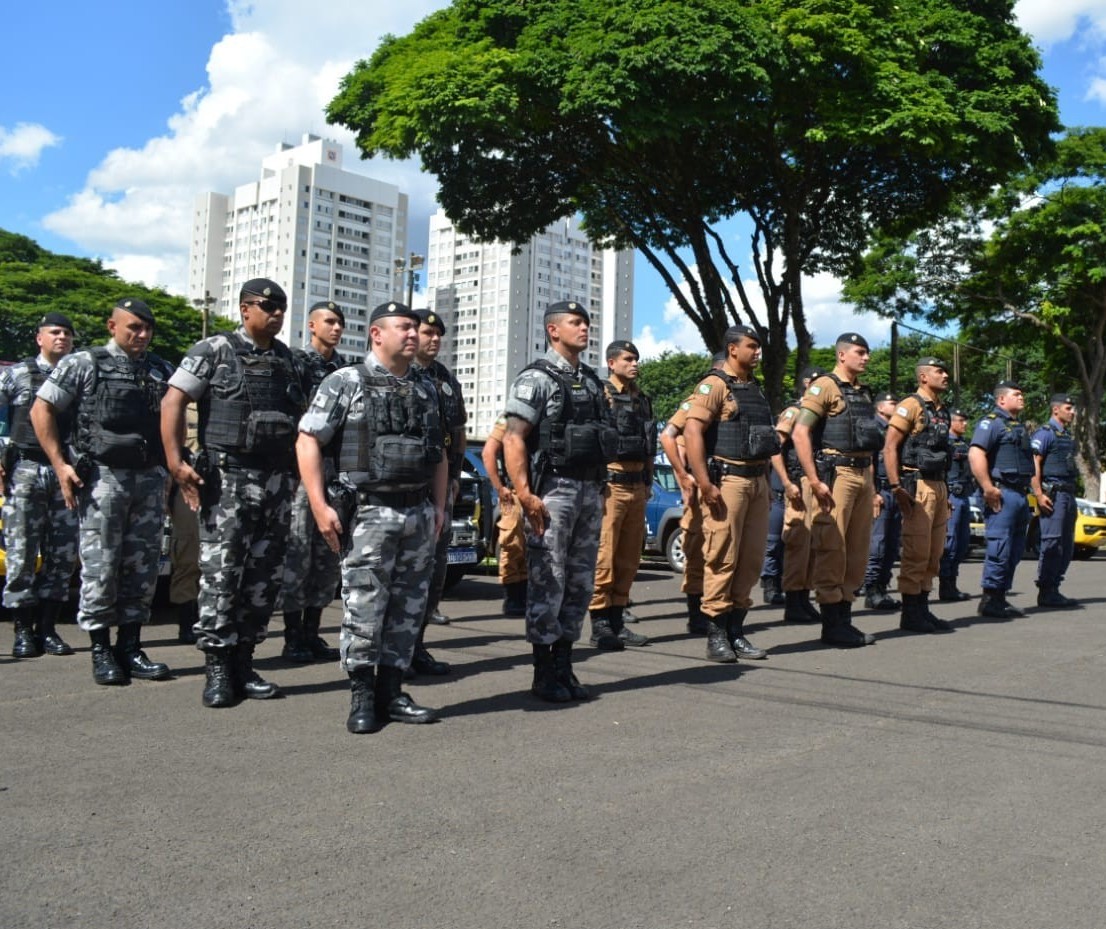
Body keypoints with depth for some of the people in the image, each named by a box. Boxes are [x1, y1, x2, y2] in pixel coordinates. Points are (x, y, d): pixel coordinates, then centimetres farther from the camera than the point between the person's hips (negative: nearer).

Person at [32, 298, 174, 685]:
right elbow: (41, 411, 2)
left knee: (142, 566, 6)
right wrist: (60, 464, -6)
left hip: (151, 478, 4)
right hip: (102, 476, -4)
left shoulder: (162, 371, 14)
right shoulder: (83, 364, 2)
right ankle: (101, 651, 7)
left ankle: (130, 648, 15)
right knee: (100, 566, -4)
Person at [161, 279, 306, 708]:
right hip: (228, 478, -5)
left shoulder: (287, 358, 15)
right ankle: (217, 670, 2)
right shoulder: (213, 351, 0)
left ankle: (243, 664, 17)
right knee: (220, 573, -6)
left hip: (278, 480, 6)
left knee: (265, 575, 7)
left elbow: (300, 416, 22)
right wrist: (176, 462, -16)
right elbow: (173, 402, -6)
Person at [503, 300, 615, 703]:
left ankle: (564, 665, 19)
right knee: (547, 583, -3)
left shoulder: (592, 381, 16)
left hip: (590, 490, 8)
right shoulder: (536, 378, -6)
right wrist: (524, 494, -21)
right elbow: (513, 440, -13)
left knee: (580, 583, 10)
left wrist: (600, 489, 14)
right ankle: (544, 674, 5)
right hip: (553, 489, -7)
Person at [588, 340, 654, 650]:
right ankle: (600, 624, -1)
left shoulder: (641, 399, 18)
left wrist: (648, 482, 20)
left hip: (636, 485, 8)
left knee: (629, 557, 9)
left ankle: (617, 620, 17)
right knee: (604, 555, -7)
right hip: (610, 483, -7)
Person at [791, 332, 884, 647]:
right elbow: (800, 434, -15)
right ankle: (832, 624, 0)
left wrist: (871, 479, 18)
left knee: (857, 550, 10)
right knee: (831, 549, -6)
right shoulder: (825, 387, -6)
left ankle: (845, 618, 18)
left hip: (863, 476, 8)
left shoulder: (864, 393, 19)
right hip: (836, 474, -8)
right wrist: (815, 481, -19)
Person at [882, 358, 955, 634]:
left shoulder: (942, 411, 18)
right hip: (917, 486, -9)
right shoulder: (910, 406, -7)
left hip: (938, 486, 9)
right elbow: (889, 448, -13)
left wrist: (945, 491, 19)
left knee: (934, 554, 10)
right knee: (916, 553, -8)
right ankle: (910, 615, -2)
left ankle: (923, 609, 18)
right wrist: (896, 487, -20)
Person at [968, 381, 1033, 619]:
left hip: (1020, 494, 10)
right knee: (999, 548, -10)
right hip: (1002, 494, -10)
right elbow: (975, 454, -20)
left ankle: (1000, 597, 16)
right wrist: (988, 489, -24)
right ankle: (989, 600, -6)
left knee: (1015, 550, 10)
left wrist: (1028, 490, 19)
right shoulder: (991, 422, -7)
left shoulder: (1020, 427, 23)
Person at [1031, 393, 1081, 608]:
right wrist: (1039, 494, -20)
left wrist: (1073, 496, 18)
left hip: (1069, 495, 9)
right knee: (1052, 543, -10)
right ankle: (1046, 593, -6)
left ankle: (1053, 590, 14)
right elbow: (1033, 464, -13)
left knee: (1067, 545, 9)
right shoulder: (1044, 433, -5)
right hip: (1053, 494, -9)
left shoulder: (1068, 436, 21)